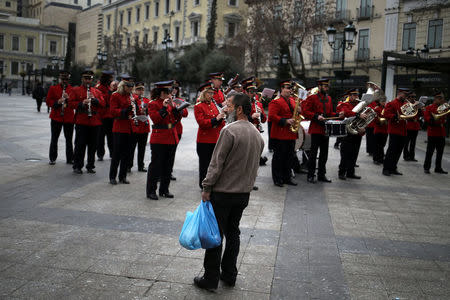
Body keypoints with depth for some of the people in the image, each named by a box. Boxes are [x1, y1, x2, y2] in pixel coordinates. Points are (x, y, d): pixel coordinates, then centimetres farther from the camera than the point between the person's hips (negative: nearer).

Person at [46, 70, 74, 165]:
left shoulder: (73, 90, 6)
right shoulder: (53, 88, 6)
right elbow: (48, 101, 2)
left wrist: (68, 98, -16)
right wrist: (57, 102, -15)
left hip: (69, 118, 0)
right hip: (56, 117, 0)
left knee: (69, 139, 5)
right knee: (54, 138, 5)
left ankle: (70, 159, 13)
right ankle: (52, 159, 14)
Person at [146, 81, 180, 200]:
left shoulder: (170, 103, 13)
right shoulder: (153, 104, -6)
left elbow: (176, 117, 7)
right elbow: (155, 119, -18)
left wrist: (173, 106, -6)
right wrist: (164, 107, -21)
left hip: (172, 138, 7)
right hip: (159, 139, -7)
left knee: (168, 165, 11)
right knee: (156, 165, -3)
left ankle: (164, 190, 22)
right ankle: (151, 191, 6)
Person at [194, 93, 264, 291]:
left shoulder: (230, 130, -17)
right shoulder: (257, 134, 8)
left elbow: (217, 162, -18)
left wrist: (207, 187, -11)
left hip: (223, 193, -7)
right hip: (244, 193, 7)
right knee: (233, 233, 17)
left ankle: (211, 278, 11)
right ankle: (229, 275, 26)